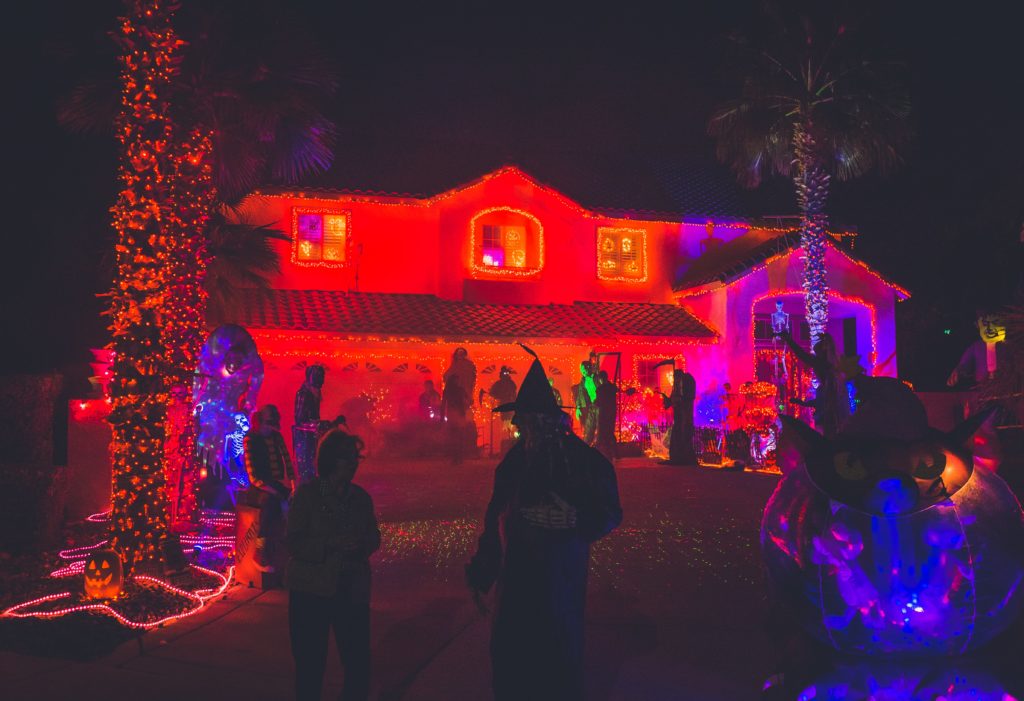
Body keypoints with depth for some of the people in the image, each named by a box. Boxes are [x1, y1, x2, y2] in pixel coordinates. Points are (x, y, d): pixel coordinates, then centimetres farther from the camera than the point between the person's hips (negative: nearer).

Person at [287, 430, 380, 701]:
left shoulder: (361, 497, 6)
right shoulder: (307, 493, -7)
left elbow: (373, 537, 12)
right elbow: (294, 543, -12)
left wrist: (362, 544, -10)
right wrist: (332, 543, -25)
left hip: (353, 590, 3)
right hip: (311, 590, -3)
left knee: (358, 658, 6)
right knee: (310, 661, 7)